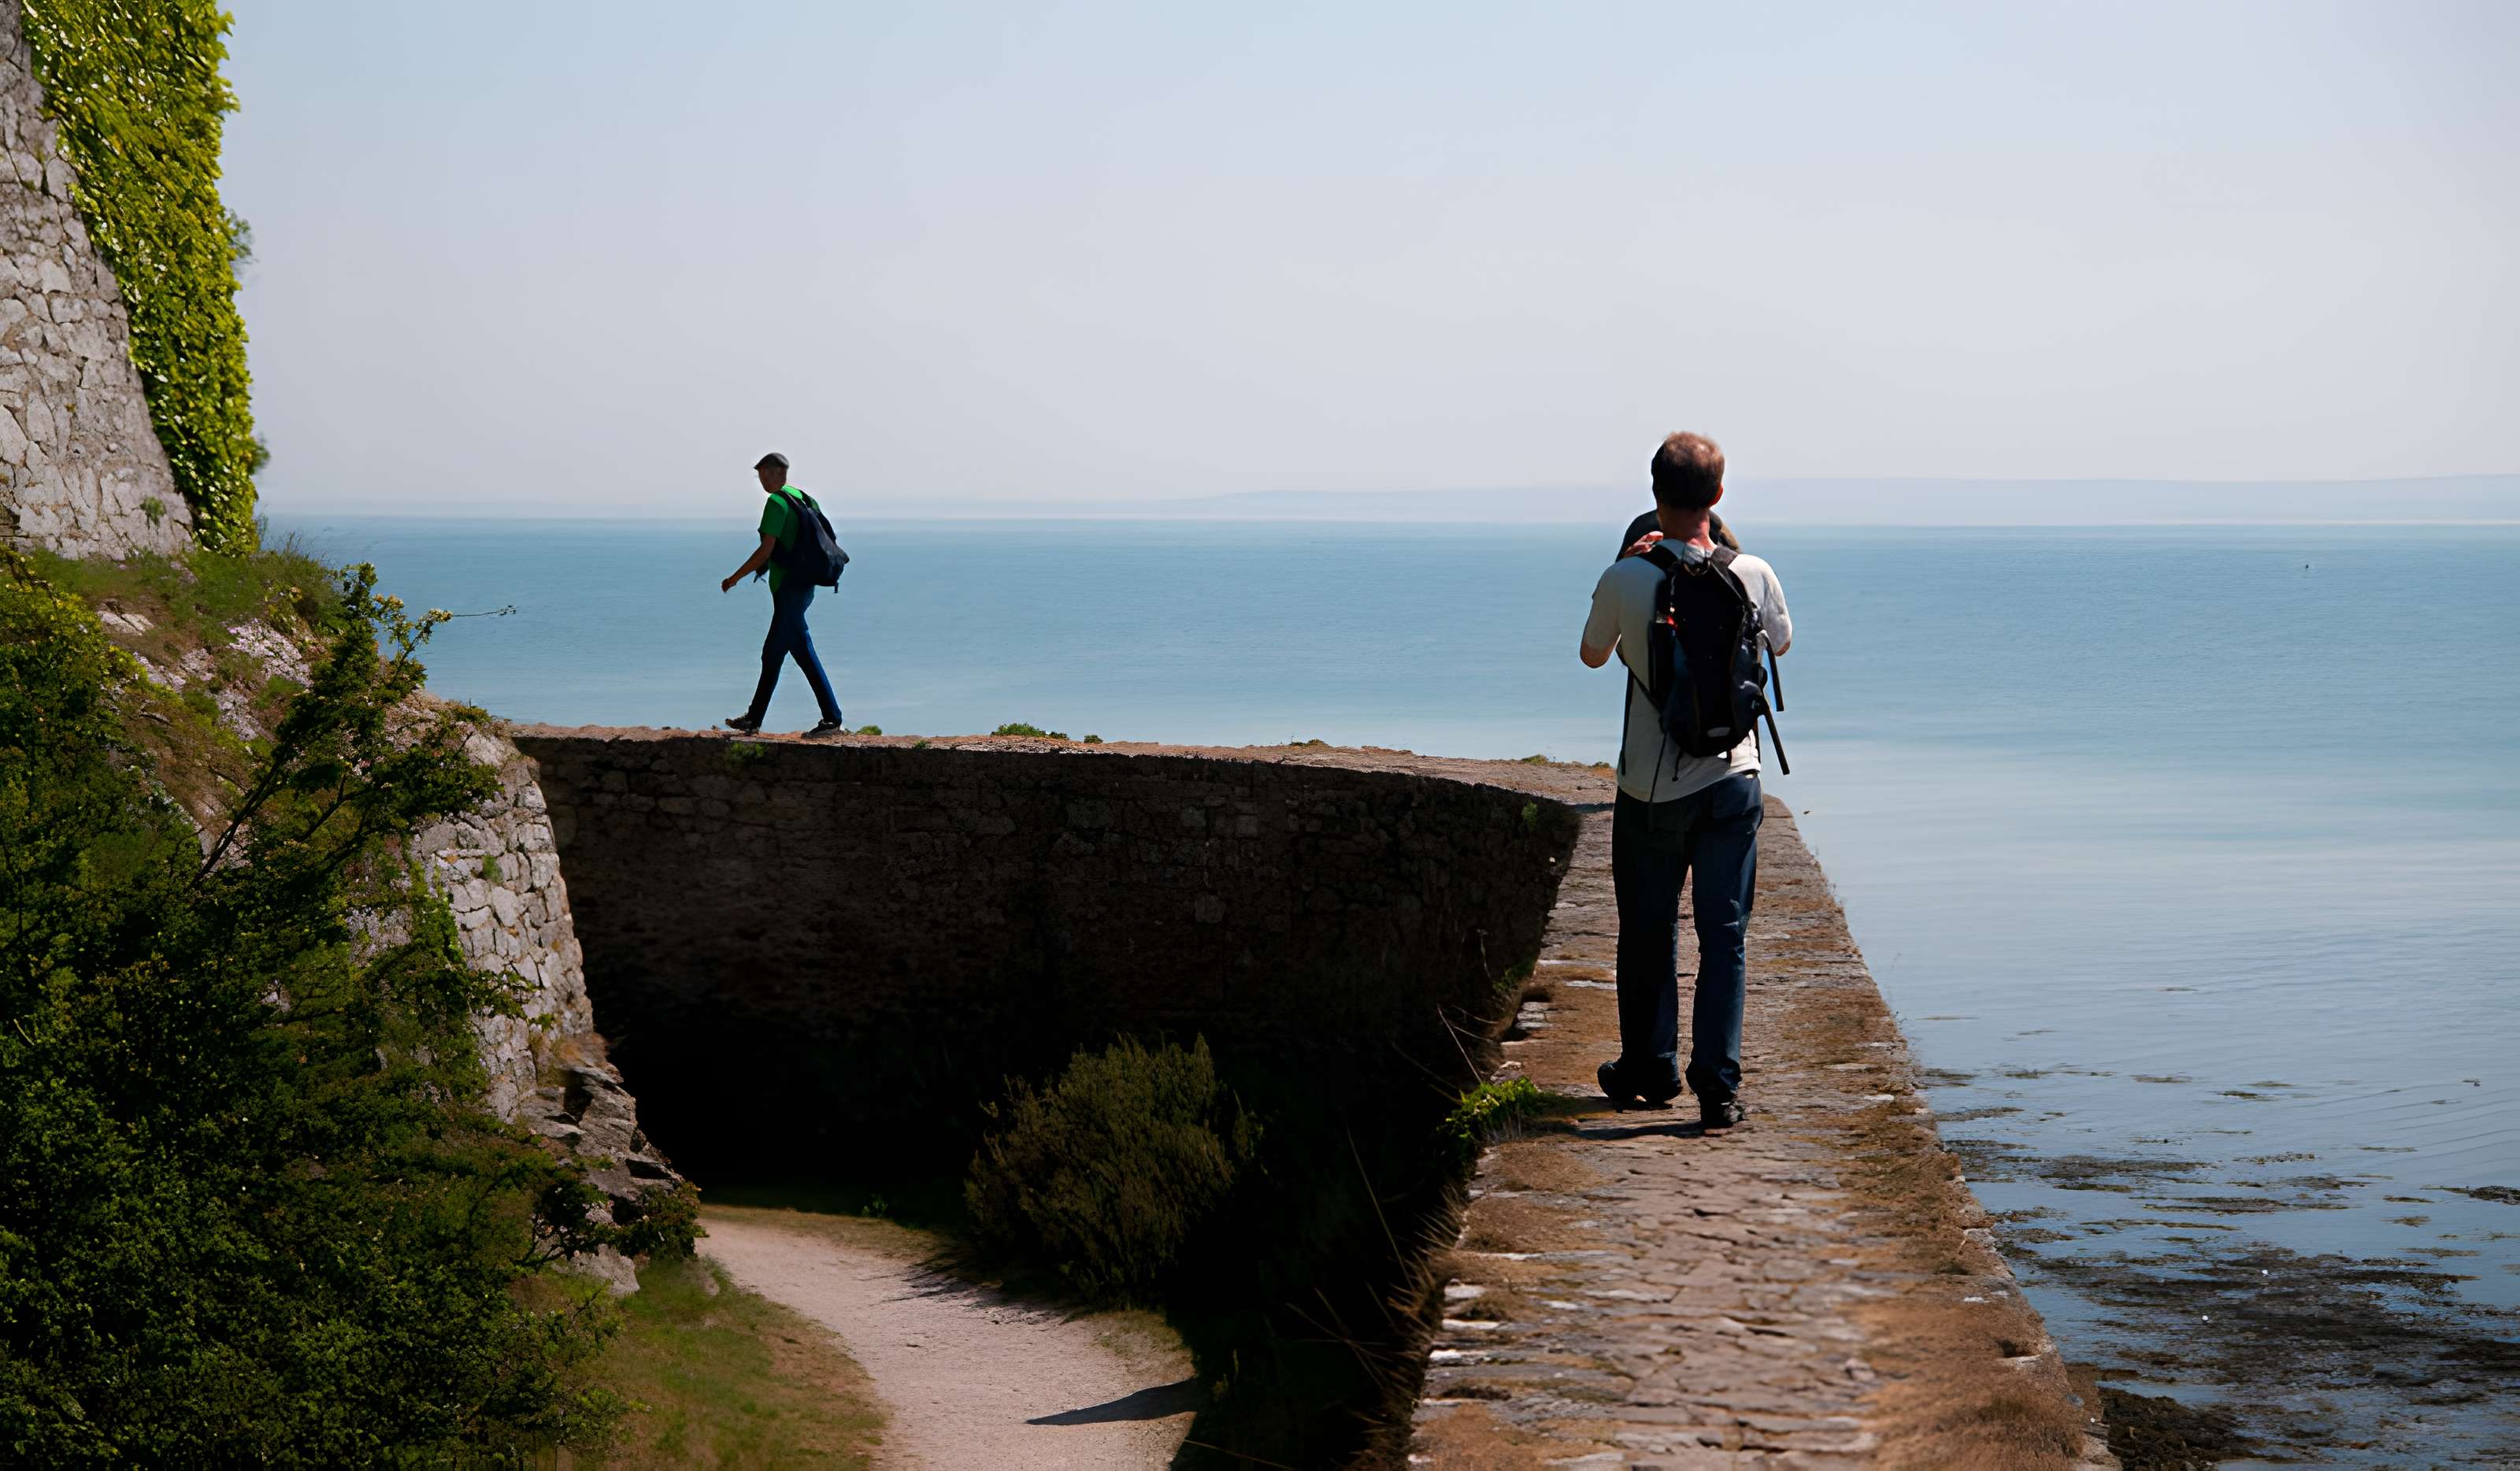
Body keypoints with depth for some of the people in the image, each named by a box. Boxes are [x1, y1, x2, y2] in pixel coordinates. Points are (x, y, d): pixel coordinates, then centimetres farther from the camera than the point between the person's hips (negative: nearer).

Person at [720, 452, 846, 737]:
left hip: (788, 588, -9)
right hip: (805, 585, 9)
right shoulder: (803, 499, 13)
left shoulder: (777, 503, -14)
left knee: (804, 652, -6)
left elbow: (766, 550, -19)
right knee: (772, 654, 12)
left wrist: (734, 578, -11)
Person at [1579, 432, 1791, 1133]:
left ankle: (1649, 1071, 28)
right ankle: (1718, 1086, -2)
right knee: (1725, 935, 4)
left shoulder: (1626, 580, -13)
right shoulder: (1753, 576, -7)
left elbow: (1593, 655, 8)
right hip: (1733, 779, 1)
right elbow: (1780, 641, 16)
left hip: (1651, 789, -1)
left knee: (1648, 932, 15)